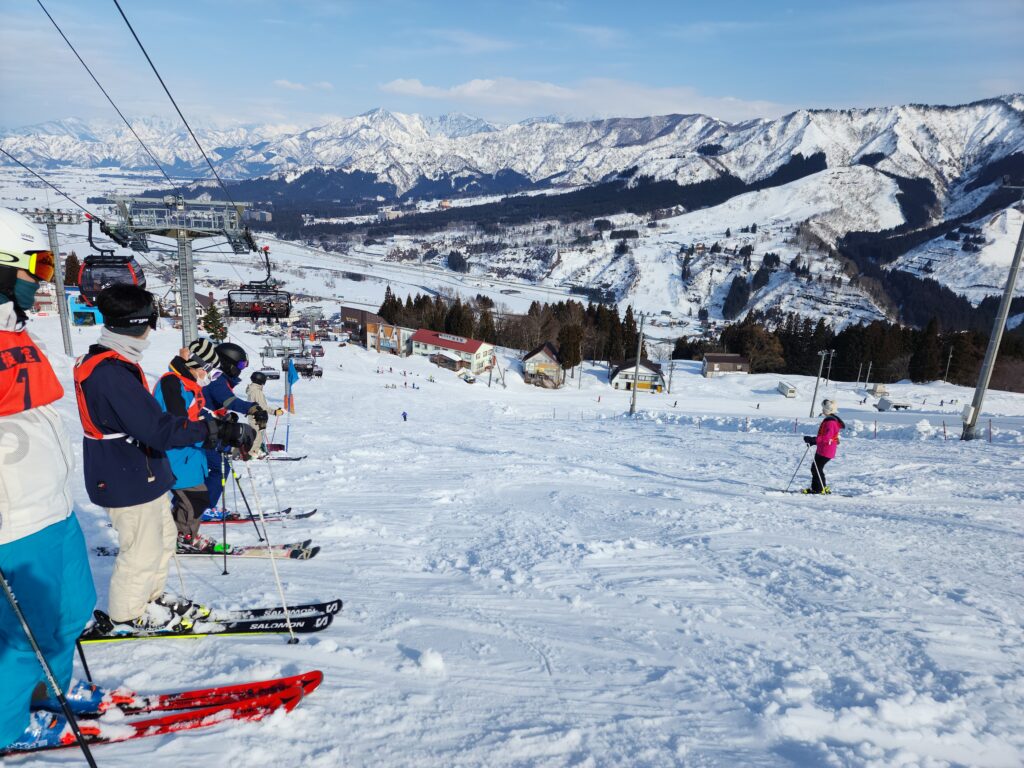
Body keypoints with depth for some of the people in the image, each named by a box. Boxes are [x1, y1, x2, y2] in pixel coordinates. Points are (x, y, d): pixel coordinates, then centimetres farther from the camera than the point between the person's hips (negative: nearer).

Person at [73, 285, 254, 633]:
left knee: (164, 536, 23)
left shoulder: (109, 363, 5)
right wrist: (220, 430, -30)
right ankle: (126, 617, 29)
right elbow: (160, 429, -33)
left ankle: (151, 597, 40)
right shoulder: (111, 374, -28)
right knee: (142, 551, 8)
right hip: (128, 482, -10)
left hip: (140, 473, 10)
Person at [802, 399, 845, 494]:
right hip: (822, 450, 10)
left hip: (826, 451, -10)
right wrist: (813, 441, 15)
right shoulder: (828, 420, 15)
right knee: (816, 468, 15)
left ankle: (818, 489, 0)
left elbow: (826, 438, -25)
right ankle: (823, 488, 23)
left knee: (816, 469, -6)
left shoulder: (830, 422, -19)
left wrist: (812, 439, -26)